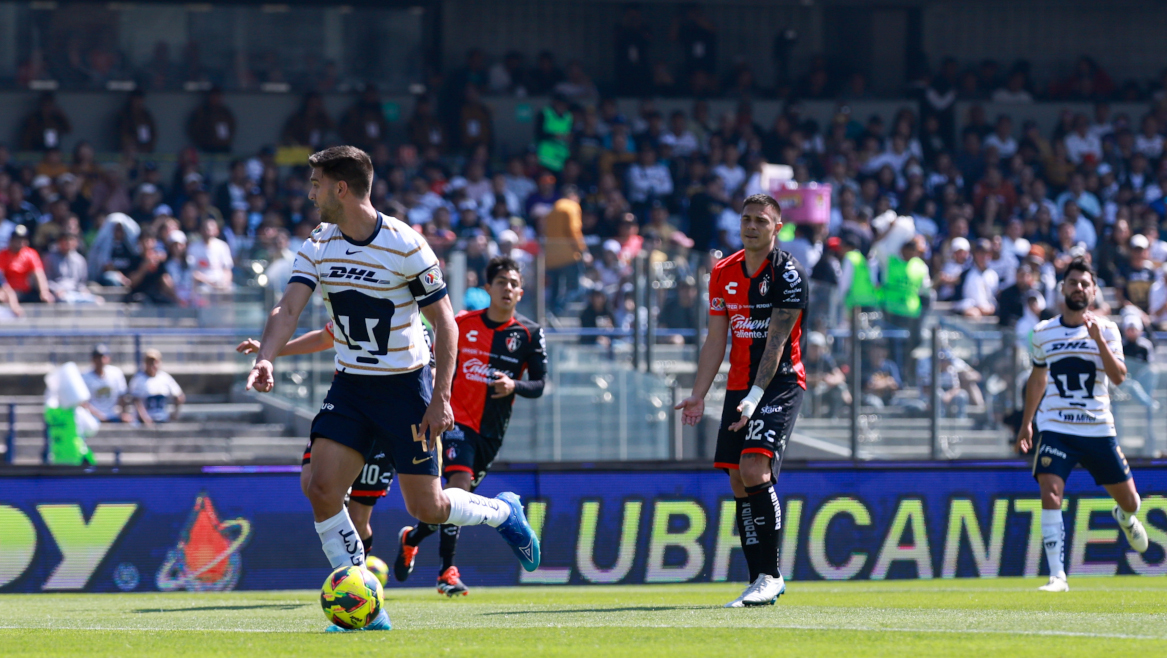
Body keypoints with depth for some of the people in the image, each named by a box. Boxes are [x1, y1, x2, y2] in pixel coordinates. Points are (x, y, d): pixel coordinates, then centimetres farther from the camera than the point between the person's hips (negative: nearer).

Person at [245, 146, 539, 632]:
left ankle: (503, 512, 31)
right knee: (322, 487, -13)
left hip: (405, 386, -5)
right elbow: (288, 309, -10)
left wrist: (440, 397, -16)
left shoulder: (405, 246, -15)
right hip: (350, 386, 5)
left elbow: (444, 323, -10)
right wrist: (266, 358, -30)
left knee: (426, 507, -1)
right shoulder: (317, 247, 0)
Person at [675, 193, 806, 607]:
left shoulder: (787, 273, -9)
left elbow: (776, 341, -16)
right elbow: (716, 341, 15)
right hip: (739, 386, 7)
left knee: (755, 469, -21)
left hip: (780, 384, -7)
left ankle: (771, 576, -15)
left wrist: (756, 395, -24)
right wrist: (698, 396, 8)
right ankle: (759, 582, 5)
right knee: (739, 483, 1)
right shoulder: (724, 273, 11)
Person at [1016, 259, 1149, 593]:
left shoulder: (1106, 329, -1)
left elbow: (1118, 376, -13)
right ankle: (1057, 576, -16)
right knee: (1050, 496, -19)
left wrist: (1097, 338, -24)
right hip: (1056, 429, 0)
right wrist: (1026, 423, 19)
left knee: (1128, 500, 9)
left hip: (1099, 428, 0)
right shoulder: (1043, 333, 5)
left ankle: (1124, 517, 48)